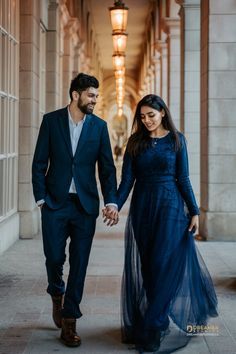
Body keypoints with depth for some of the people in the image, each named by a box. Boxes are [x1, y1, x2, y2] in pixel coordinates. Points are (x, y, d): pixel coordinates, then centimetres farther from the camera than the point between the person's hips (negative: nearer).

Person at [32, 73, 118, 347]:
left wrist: (111, 200, -7)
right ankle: (57, 294, 32)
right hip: (55, 202, -1)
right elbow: (39, 162, 1)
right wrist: (40, 198, -6)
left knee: (79, 263, 2)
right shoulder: (51, 120, 1)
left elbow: (107, 167, 4)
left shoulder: (99, 126, 5)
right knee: (54, 257, -1)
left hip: (85, 204, 1)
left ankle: (69, 321, 12)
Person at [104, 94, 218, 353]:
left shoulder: (176, 139, 1)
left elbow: (183, 178, 1)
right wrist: (115, 205, -14)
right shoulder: (135, 142, 6)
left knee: (164, 264, -7)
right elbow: (127, 179, 0)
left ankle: (152, 328, -1)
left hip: (170, 207, -3)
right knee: (143, 267, 6)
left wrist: (194, 212, -4)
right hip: (142, 208, 3)